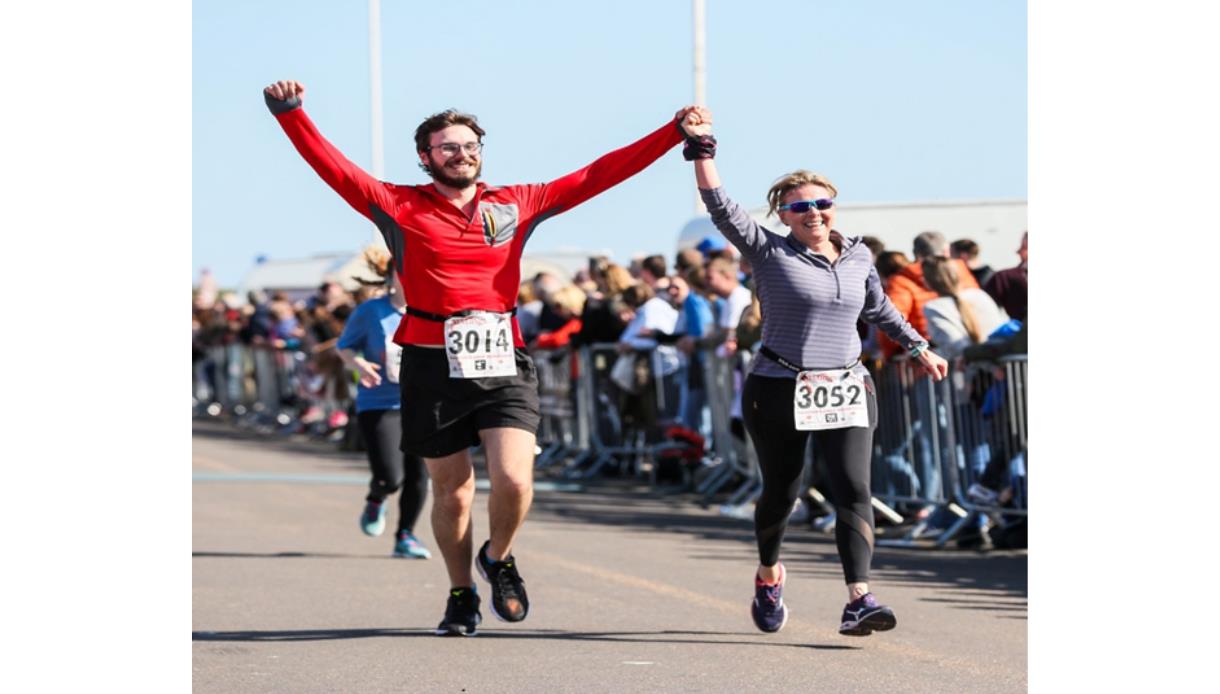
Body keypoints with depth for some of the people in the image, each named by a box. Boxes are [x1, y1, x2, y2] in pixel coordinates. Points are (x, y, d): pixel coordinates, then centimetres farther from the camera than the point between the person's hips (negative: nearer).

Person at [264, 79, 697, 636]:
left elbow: (598, 175, 11)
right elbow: (334, 167, -5)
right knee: (451, 491, 8)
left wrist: (675, 133, 7)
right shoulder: (400, 207, 4)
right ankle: (461, 595, 29)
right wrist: (290, 114, -19)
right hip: (434, 367, -1)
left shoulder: (515, 204, 11)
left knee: (514, 480, -14)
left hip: (502, 364, 1)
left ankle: (499, 558, 18)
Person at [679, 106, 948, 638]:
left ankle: (858, 602, -22)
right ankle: (768, 574, 40)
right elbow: (720, 206, -13)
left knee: (854, 490, -13)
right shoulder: (770, 252, -4)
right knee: (780, 493, 11)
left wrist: (920, 349, 31)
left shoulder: (858, 256, 9)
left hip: (846, 391, 2)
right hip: (778, 392, -2)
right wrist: (702, 149, -21)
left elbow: (879, 309, 25)